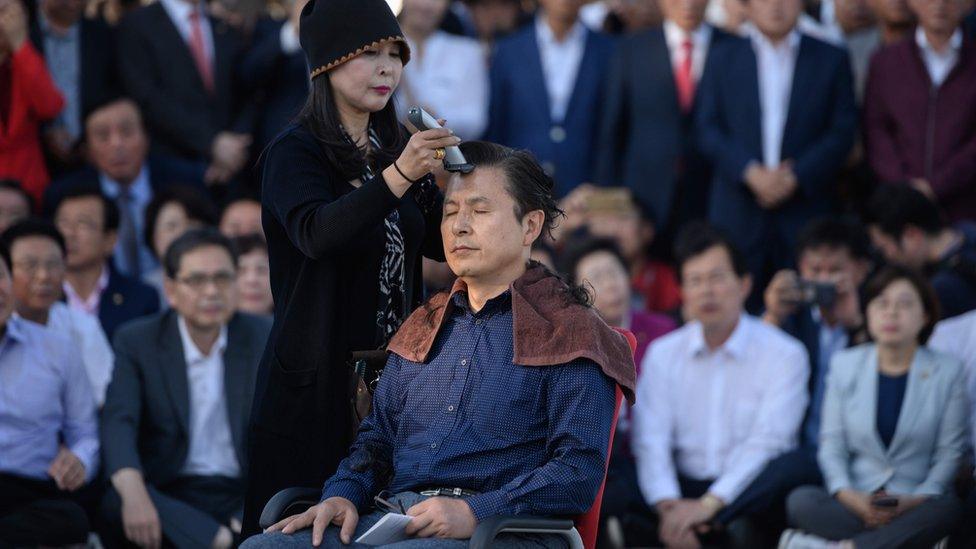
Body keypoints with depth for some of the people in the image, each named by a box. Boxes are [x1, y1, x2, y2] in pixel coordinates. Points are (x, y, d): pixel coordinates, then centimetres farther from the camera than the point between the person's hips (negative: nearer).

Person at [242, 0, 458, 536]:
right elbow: (314, 232, -26)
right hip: (316, 384, -6)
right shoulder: (296, 150, -7)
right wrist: (398, 177, -38)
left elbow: (439, 244, 8)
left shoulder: (394, 148, 13)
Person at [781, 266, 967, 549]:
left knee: (947, 508, -36)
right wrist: (848, 496, -12)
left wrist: (916, 499, -16)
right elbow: (832, 444, 7)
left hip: (914, 503, -1)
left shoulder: (947, 372, 5)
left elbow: (950, 453, 2)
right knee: (800, 500, -29)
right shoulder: (845, 365, 11)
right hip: (855, 501, 1)